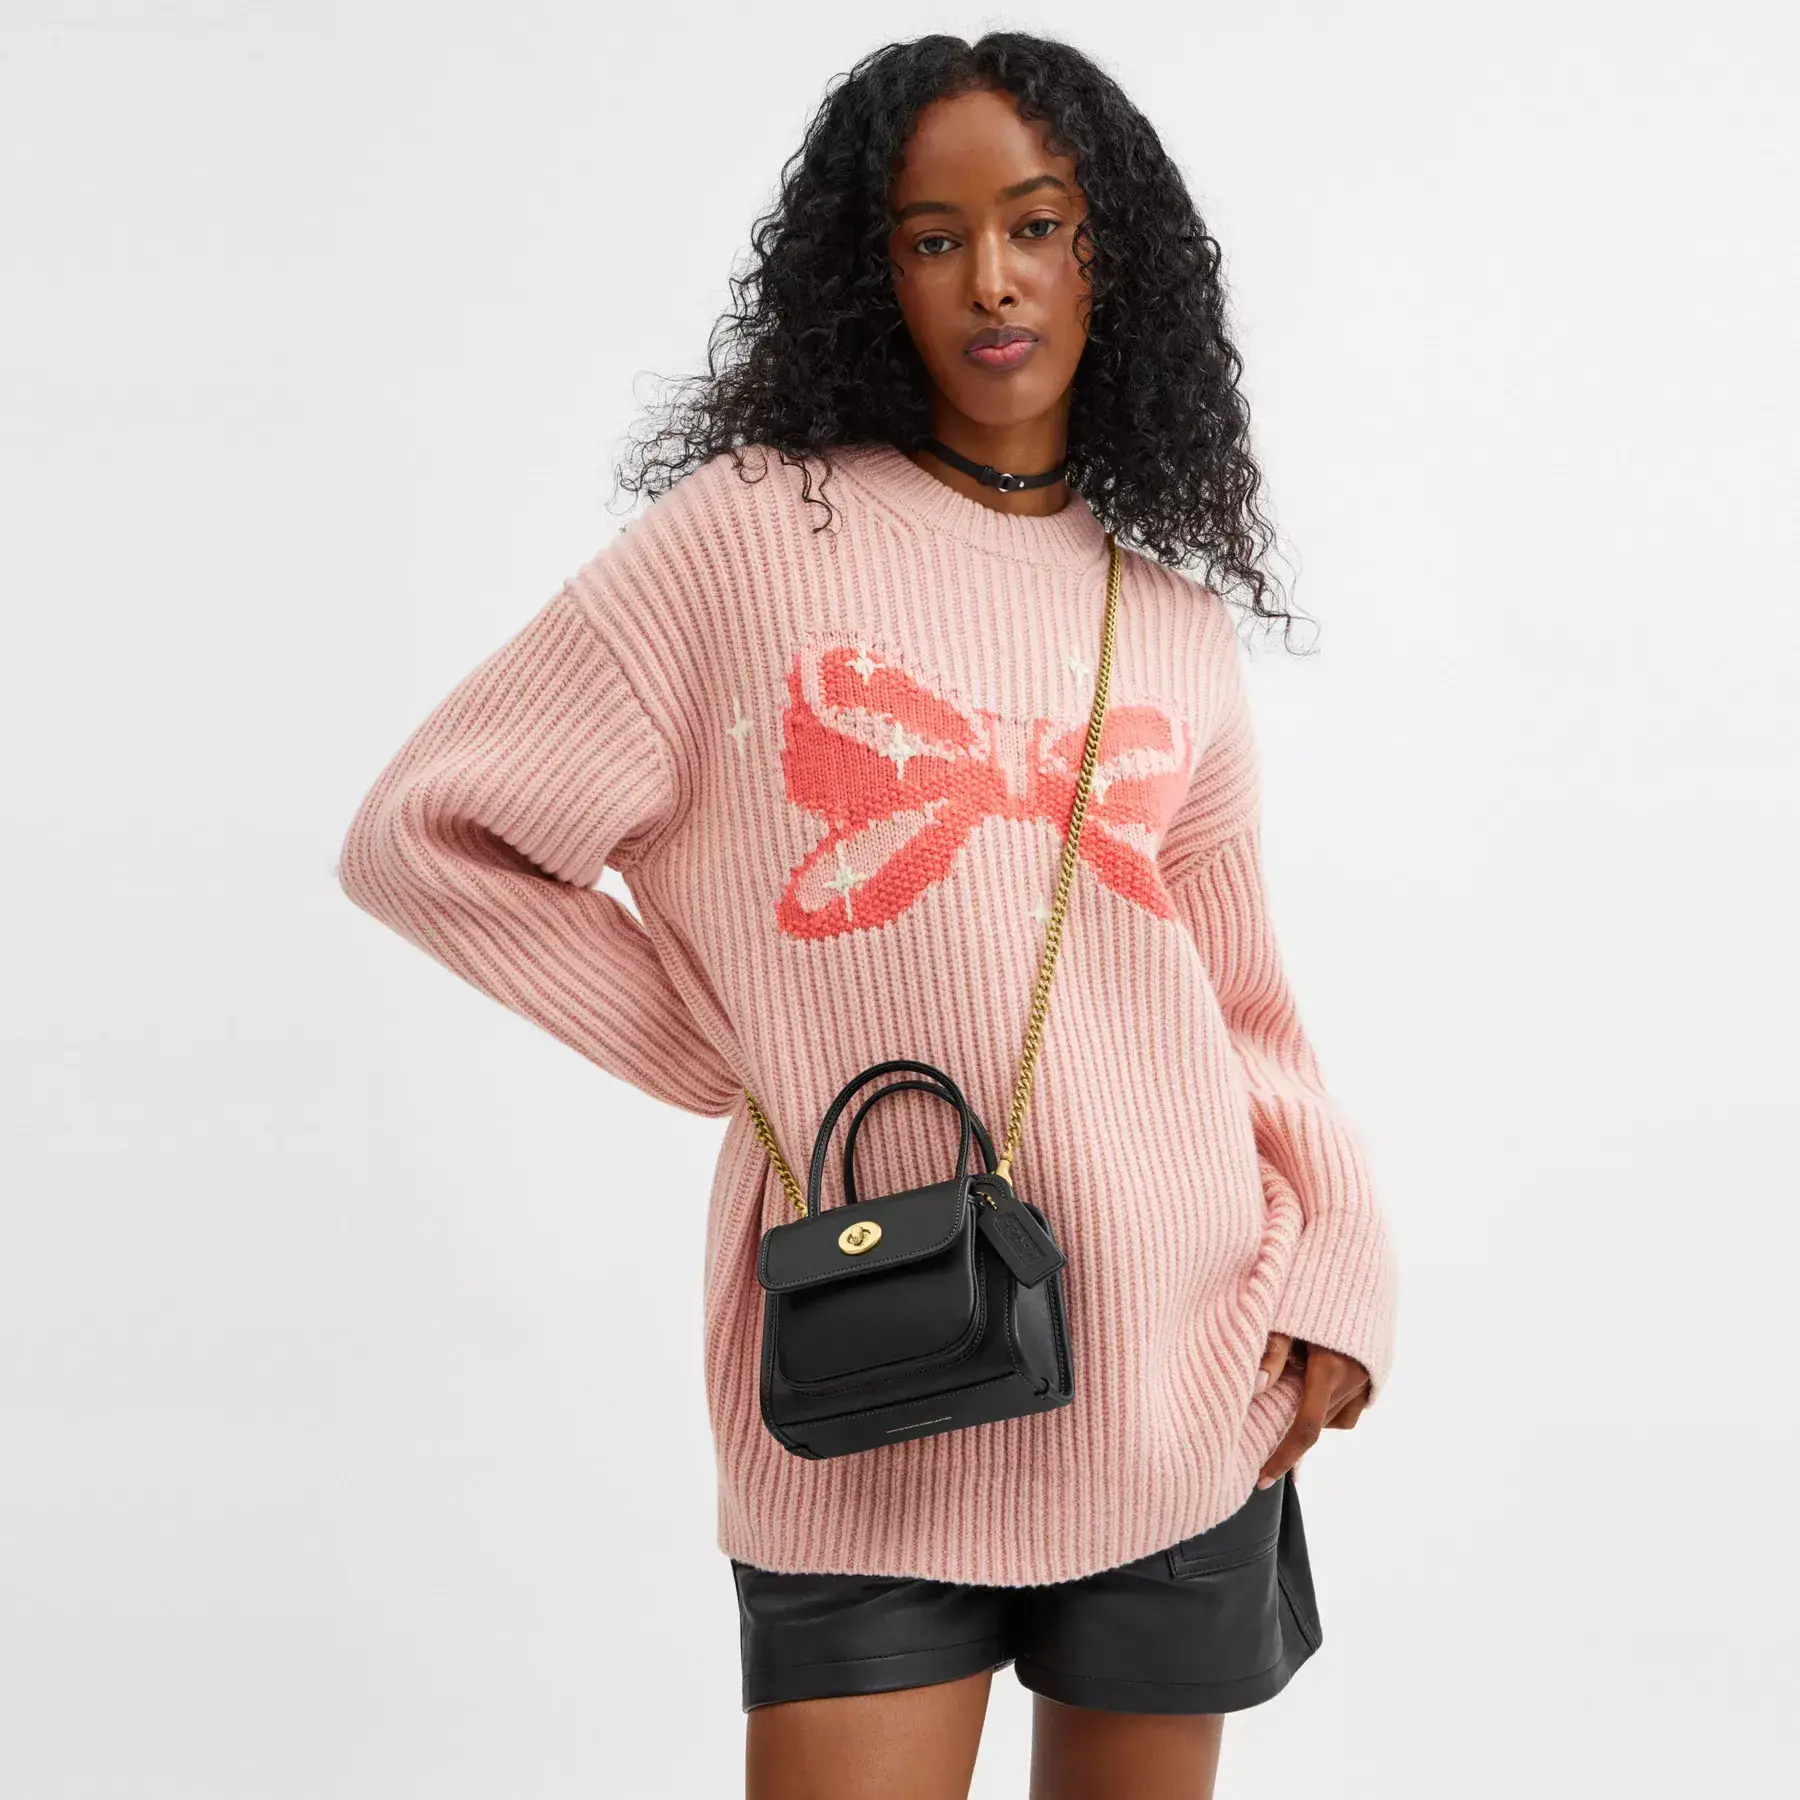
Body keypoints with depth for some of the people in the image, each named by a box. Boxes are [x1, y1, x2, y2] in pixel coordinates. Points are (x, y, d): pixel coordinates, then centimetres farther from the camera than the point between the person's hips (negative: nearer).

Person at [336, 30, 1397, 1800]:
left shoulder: (1179, 624, 8)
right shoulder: (755, 533, -5)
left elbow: (1242, 999, 13)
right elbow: (425, 834, -4)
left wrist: (1336, 1263, 1)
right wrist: (720, 1056, -5)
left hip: (1176, 1365, 4)